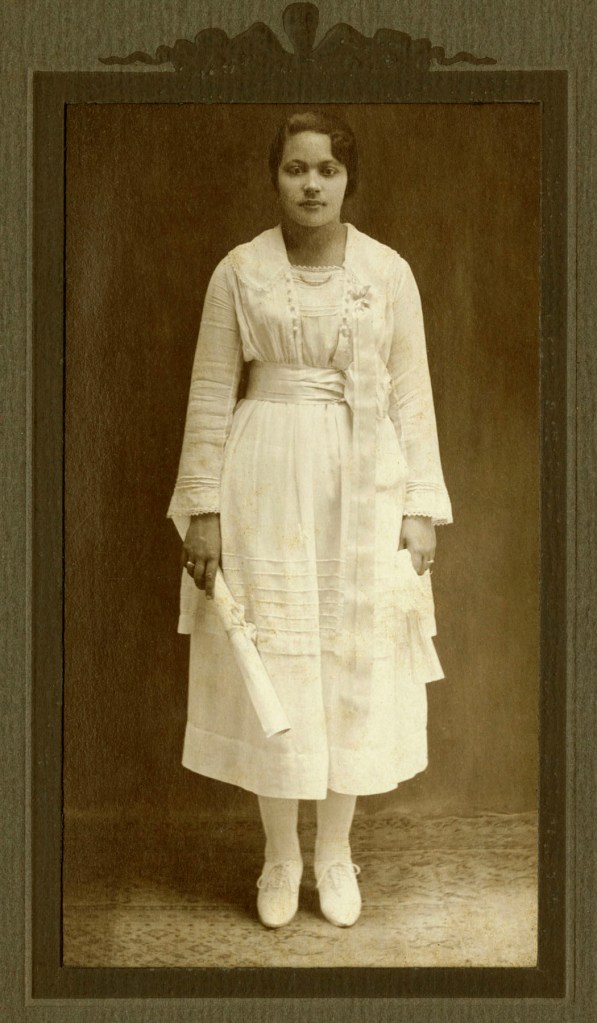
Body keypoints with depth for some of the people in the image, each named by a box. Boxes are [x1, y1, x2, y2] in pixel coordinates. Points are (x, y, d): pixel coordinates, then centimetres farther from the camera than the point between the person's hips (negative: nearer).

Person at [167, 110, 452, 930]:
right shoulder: (239, 270, 0)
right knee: (270, 663, 5)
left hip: (364, 487, 1)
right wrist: (203, 509, -4)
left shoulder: (389, 270, 2)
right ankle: (281, 855, 26)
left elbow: (412, 395, 3)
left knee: (356, 665, 7)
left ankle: (336, 850, 28)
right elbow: (211, 394, 1)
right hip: (267, 484, -1)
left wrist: (422, 507, -2)